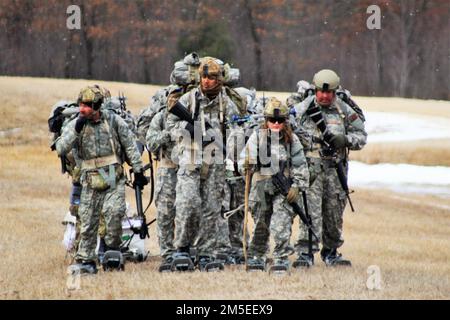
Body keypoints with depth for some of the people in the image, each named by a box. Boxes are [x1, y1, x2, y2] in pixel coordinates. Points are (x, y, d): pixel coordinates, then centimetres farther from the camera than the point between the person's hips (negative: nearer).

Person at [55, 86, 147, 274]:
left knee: (114, 211, -23)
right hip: (91, 182, 2)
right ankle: (85, 260, 13)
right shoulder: (75, 125, 1)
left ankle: (113, 247, -4)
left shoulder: (113, 120, -1)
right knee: (88, 223, 3)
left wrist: (138, 171, 5)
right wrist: (76, 130, -20)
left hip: (114, 180, -2)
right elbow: (61, 149, -9)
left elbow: (130, 145, 6)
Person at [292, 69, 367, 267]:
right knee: (310, 210, -13)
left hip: (336, 169, 3)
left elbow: (361, 136, 12)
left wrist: (345, 140, -8)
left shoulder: (345, 111, 8)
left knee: (334, 213, 10)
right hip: (311, 168, -3)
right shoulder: (301, 109, 2)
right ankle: (305, 253, -13)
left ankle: (331, 252, 23)